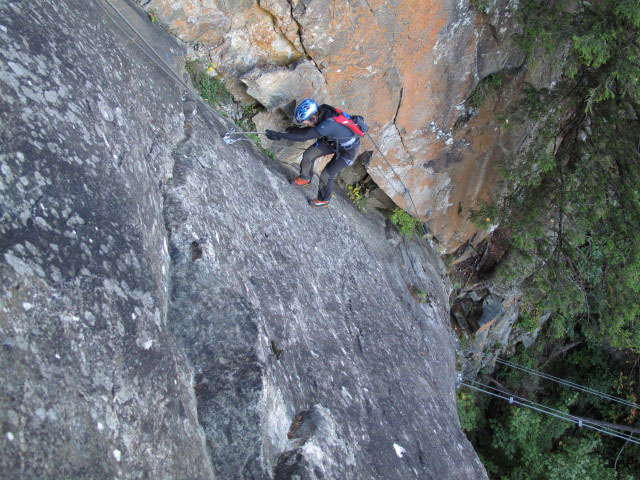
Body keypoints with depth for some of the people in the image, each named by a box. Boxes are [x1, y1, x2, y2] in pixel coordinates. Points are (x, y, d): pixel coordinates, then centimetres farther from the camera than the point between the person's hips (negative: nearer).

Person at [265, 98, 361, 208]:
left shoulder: (329, 124, -43)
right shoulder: (321, 110, -20)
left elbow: (304, 136, -43)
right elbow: (310, 129, -1)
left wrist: (278, 135, -41)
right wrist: (294, 129, -18)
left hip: (349, 150, -7)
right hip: (333, 140, 7)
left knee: (326, 175, -4)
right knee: (308, 154, 3)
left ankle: (324, 200, 22)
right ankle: (305, 179, 30)